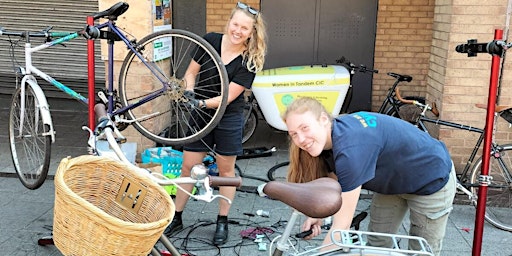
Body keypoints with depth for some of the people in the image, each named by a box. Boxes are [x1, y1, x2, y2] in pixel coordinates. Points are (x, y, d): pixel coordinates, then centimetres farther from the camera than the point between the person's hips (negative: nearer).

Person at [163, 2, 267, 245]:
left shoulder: (250, 60, -13)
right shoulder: (211, 40, -7)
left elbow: (228, 96, -17)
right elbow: (191, 73, 2)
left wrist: (201, 103, -26)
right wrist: (189, 93, -16)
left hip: (228, 118, -2)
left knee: (226, 170, 9)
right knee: (188, 167, 7)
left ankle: (222, 222, 24)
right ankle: (177, 218, 22)